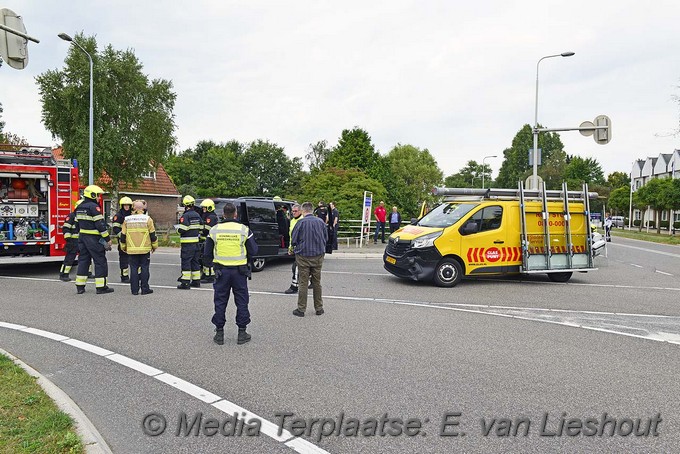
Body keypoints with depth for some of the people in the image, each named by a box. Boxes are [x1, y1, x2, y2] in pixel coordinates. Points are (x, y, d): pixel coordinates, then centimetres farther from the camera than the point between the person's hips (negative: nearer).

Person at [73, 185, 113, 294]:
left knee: (83, 261, 12)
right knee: (100, 261, -2)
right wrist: (107, 239, -14)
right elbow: (100, 225, -19)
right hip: (93, 239, -8)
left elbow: (77, 224, 18)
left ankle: (80, 286, 13)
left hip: (82, 238, 9)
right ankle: (101, 287, 0)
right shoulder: (94, 207, -15)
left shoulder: (79, 207, 13)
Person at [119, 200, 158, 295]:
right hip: (145, 249, -2)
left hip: (131, 249, 2)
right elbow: (152, 234, -2)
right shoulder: (147, 219, -4)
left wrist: (123, 247, 20)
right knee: (144, 268, 5)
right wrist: (154, 246, 10)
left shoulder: (127, 220, 3)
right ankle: (145, 289, 6)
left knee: (134, 268, 7)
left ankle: (134, 290, 8)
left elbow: (123, 235, 7)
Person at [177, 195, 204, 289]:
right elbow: (201, 228, 15)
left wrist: (178, 229, 1)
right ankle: (196, 281, 21)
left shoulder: (185, 216, -14)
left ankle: (185, 282, -5)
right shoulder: (197, 215, 10)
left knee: (186, 261, -4)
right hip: (196, 242, 8)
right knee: (195, 261, 15)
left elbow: (182, 230, -19)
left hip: (187, 243, -7)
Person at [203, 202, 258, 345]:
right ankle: (242, 333, 13)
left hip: (221, 271, 1)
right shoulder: (244, 230, -7)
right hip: (239, 271, -1)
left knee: (220, 302, 11)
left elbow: (207, 253, 5)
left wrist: (213, 264, 19)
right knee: (241, 302, 9)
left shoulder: (214, 230, -1)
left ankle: (219, 333, 15)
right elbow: (253, 251, -3)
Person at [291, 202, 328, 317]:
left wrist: (294, 247, 13)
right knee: (317, 282, 14)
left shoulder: (301, 222, -12)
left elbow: (293, 240, -9)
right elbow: (326, 238, 9)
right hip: (318, 256, 4)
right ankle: (319, 308, 20)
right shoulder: (321, 222, 1)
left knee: (303, 283, 3)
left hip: (303, 256, -4)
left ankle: (301, 309, 9)